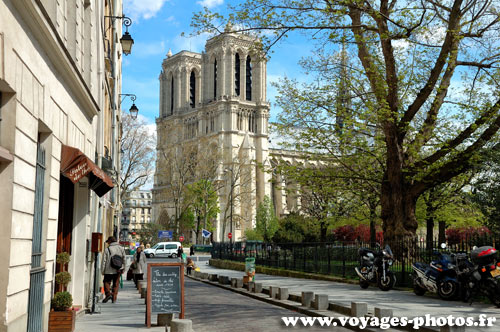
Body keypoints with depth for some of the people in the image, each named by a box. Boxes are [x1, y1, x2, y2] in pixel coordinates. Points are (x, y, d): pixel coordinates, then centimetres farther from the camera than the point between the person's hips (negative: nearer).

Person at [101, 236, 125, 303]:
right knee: (116, 284, 10)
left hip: (109, 270, -3)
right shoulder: (121, 248, 5)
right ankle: (114, 298, 7)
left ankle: (108, 293, -11)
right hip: (118, 270, 3)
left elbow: (104, 261, -6)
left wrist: (102, 271, 2)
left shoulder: (107, 249, -6)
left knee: (106, 282, 10)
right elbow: (124, 260, 8)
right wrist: (123, 269, 17)